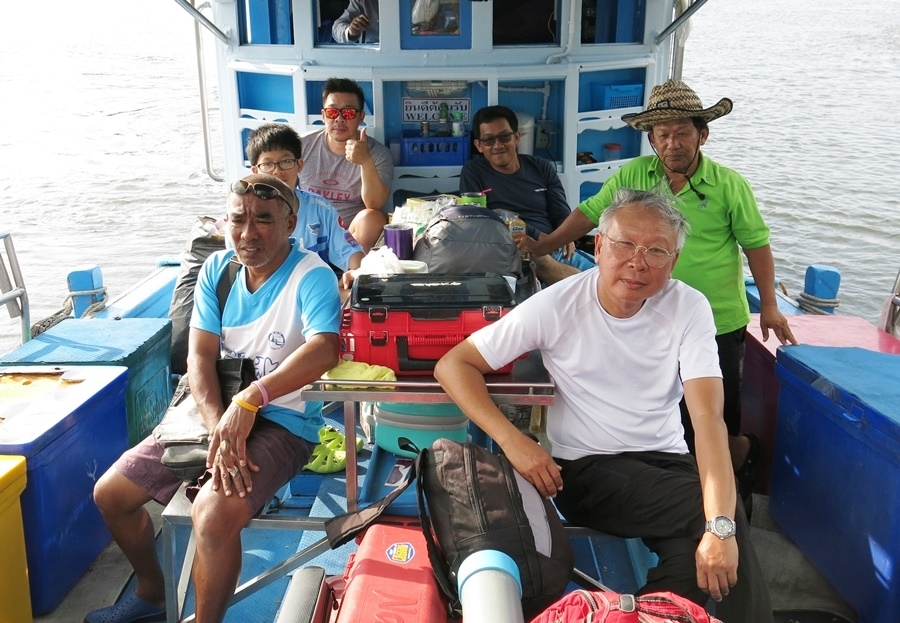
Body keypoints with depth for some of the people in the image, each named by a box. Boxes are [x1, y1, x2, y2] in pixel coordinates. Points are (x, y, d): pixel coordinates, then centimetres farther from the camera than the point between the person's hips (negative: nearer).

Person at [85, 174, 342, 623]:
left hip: (283, 422, -6)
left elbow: (325, 348, -33)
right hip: (214, 411, 7)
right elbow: (200, 355, -5)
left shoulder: (312, 277, -16)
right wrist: (220, 429, -21)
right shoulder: (217, 269, 1)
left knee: (213, 514, -31)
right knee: (110, 493, 6)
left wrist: (250, 399, -43)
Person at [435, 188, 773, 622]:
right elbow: (453, 365, -8)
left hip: (667, 463, 2)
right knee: (706, 508, -26)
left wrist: (720, 527, -32)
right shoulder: (557, 306, -10)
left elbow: (707, 416, -18)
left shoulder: (689, 309, -8)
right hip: (584, 470, -2)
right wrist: (513, 440, -22)